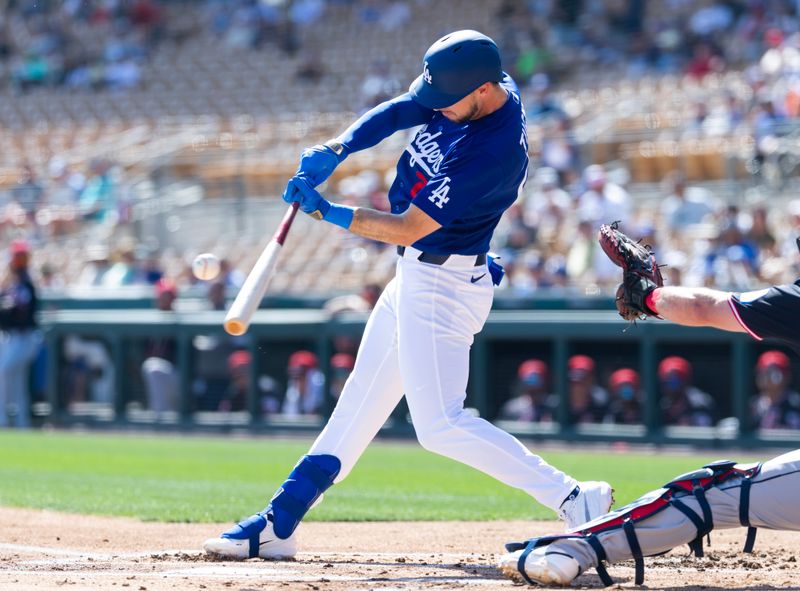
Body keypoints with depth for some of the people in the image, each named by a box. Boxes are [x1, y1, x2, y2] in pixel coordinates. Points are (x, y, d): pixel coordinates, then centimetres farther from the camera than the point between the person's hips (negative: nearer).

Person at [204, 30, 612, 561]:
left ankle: (573, 500, -15)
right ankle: (277, 526, 23)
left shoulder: (496, 151, -29)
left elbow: (408, 228, -24)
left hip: (442, 287, -10)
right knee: (360, 400, 15)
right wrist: (335, 151, -15)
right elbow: (397, 112, 2)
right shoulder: (473, 88, -4)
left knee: (441, 426, -15)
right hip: (416, 276, 10)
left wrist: (325, 211, -16)